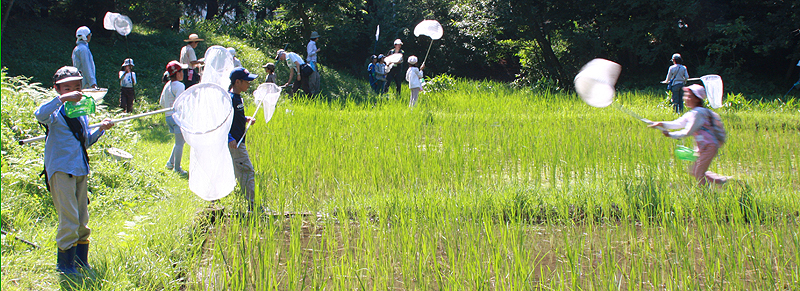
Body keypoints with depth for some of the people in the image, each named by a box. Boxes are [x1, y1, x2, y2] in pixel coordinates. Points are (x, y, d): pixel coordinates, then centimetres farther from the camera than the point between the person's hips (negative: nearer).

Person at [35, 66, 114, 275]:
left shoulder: (81, 113, 15)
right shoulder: (56, 113, -8)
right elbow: (40, 115, -32)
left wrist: (100, 129, 9)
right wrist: (62, 99, -39)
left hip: (81, 170, 7)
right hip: (61, 170, -7)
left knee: (82, 220, 12)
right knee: (69, 219, -8)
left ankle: (81, 260, 25)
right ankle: (65, 264, 3)